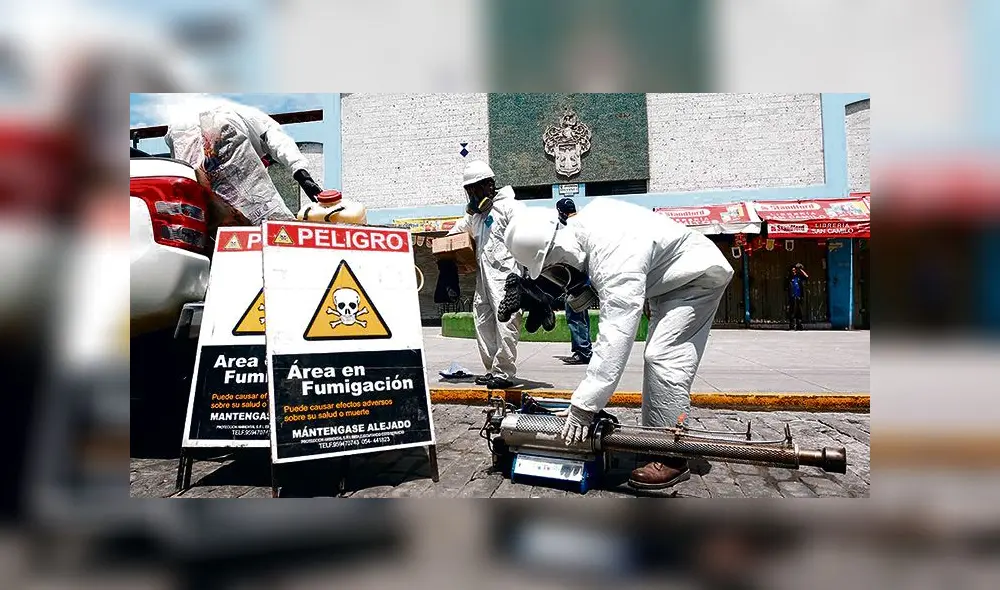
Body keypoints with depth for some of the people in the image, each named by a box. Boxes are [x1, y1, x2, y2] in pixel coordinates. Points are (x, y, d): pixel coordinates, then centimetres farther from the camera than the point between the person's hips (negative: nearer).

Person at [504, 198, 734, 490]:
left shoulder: (616, 259, -38)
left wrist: (583, 406, -43)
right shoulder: (580, 226, -10)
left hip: (697, 276, -10)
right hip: (672, 278, 10)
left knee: (664, 358, -18)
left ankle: (672, 458, -13)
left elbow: (615, 338, -43)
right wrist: (592, 290, -3)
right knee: (657, 358, 11)